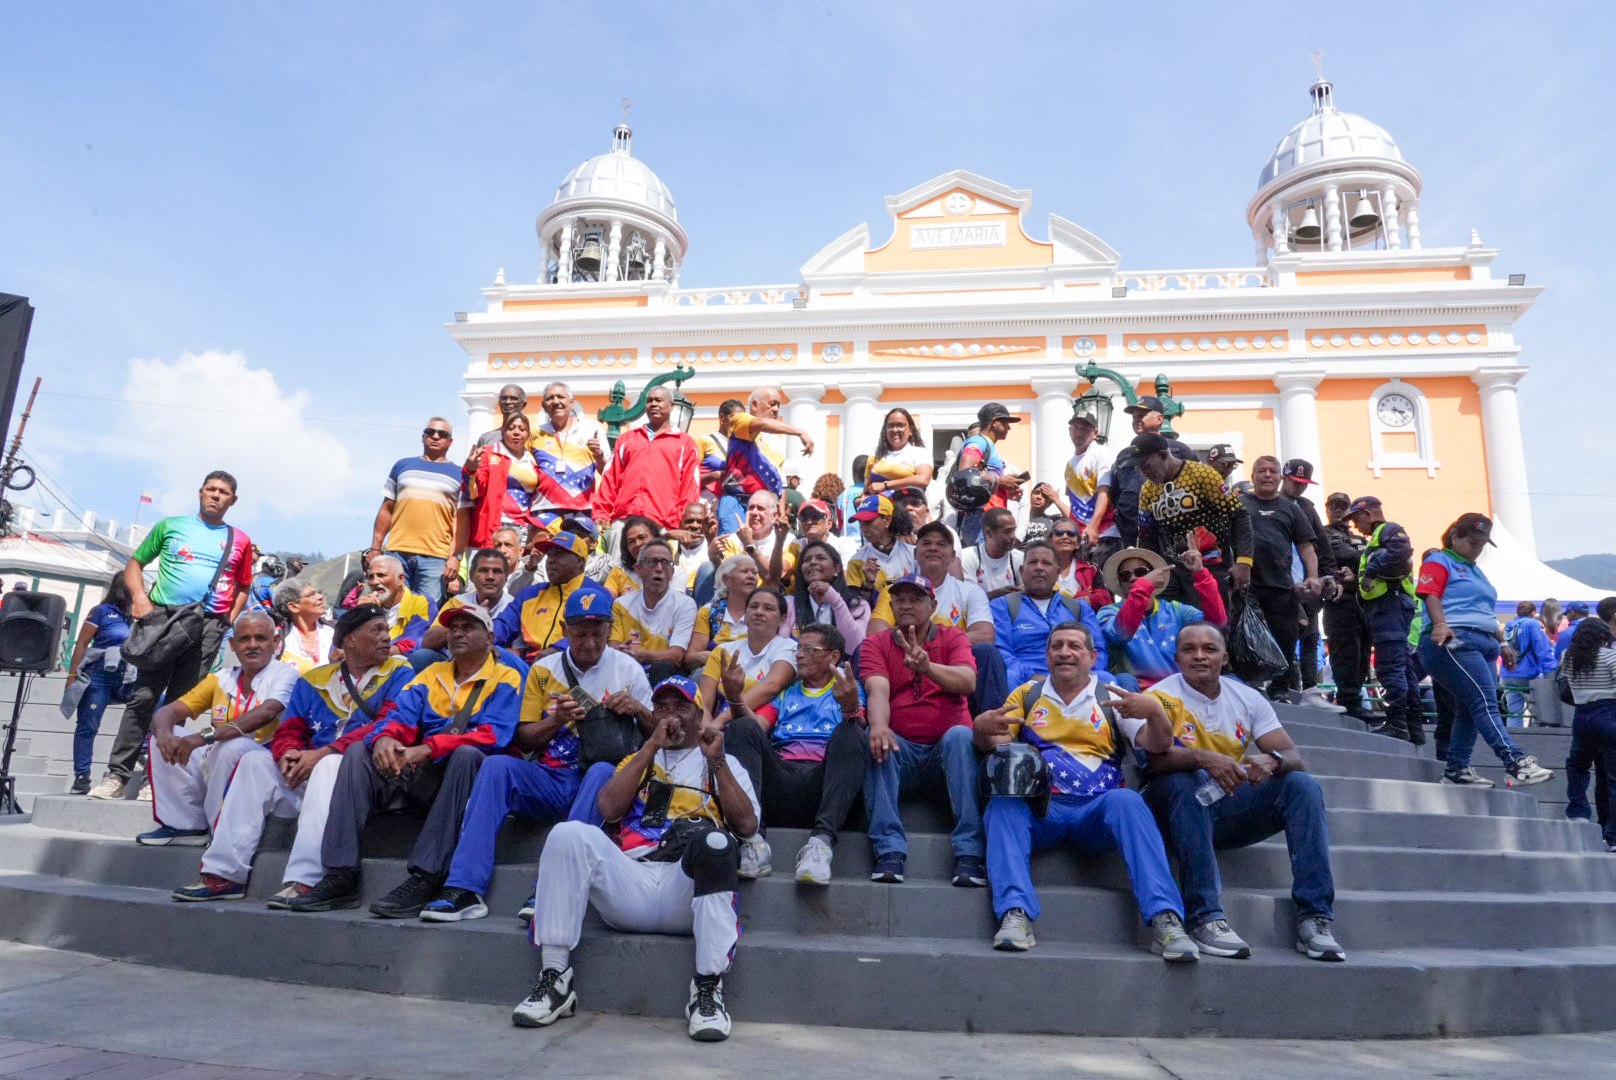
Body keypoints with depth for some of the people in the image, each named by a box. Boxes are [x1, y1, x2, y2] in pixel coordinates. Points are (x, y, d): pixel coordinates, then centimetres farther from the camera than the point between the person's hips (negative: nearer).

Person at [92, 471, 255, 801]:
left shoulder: (240, 541, 13)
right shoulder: (171, 525, 12)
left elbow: (243, 587, 20)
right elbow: (134, 564, 14)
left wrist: (230, 621, 6)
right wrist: (139, 597, -3)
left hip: (208, 626, 1)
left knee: (180, 703, 2)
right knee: (144, 696, -6)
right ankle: (116, 774, -2)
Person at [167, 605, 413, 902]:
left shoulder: (398, 674, 1)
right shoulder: (314, 679, 16)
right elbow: (289, 731, 13)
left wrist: (323, 753, -19)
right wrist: (289, 754, -13)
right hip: (309, 774, 6)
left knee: (329, 766, -33)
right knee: (255, 761, -8)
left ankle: (304, 880, -37)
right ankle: (223, 873, -9)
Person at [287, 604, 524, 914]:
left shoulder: (505, 678, 1)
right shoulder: (431, 674, 20)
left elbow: (493, 736, -15)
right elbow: (400, 716, 7)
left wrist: (426, 750, -26)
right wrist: (384, 738, -20)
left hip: (465, 773, -5)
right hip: (422, 775, 6)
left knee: (467, 754, -35)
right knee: (358, 752, -11)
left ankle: (425, 879, -35)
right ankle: (340, 876, -16)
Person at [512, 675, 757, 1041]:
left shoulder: (724, 764, 24)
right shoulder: (636, 759, 28)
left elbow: (747, 824, 6)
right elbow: (609, 809, 6)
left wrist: (716, 761, -1)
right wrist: (651, 746, 3)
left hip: (689, 890, -2)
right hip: (630, 884, 2)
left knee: (714, 840, -35)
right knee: (569, 834, -24)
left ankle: (708, 989, -32)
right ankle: (554, 978, -19)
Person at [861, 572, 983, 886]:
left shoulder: (953, 638, 7)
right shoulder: (876, 643, 7)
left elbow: (967, 682, -14)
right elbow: (877, 689, -13)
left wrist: (928, 667, -35)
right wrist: (878, 724, -35)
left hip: (946, 750, 0)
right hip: (901, 751, 0)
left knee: (960, 735, -31)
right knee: (877, 739, -30)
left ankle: (970, 853, -30)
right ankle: (890, 851, -31)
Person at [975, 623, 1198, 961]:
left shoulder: (1114, 697, 16)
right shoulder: (1027, 694, 18)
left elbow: (1158, 746, 5)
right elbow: (993, 744, 9)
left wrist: (1155, 711, -17)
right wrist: (982, 728, -16)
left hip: (1097, 809, 0)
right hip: (1039, 809, 0)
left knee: (1127, 801, -32)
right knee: (1002, 806, -31)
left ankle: (1165, 920, -36)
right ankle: (1015, 914, -40)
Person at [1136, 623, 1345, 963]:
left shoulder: (1248, 698, 5)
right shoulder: (1160, 697, -9)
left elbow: (1294, 756, -2)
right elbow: (1154, 754, -28)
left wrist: (1272, 760, -26)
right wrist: (1203, 759, -45)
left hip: (1230, 810, 5)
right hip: (1178, 807, -4)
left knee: (1302, 784, -15)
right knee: (1186, 779, -36)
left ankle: (1314, 918, -18)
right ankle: (1204, 917, -35)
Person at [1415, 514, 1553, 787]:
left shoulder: (1475, 571, 31)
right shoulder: (1439, 562, 4)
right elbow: (1430, 595, -12)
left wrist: (1502, 643, 29)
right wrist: (1440, 625, -28)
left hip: (1483, 646, 9)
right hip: (1453, 643, -9)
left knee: (1469, 710, 5)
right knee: (1485, 703, -19)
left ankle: (1456, 769, 8)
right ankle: (1516, 762, -28)